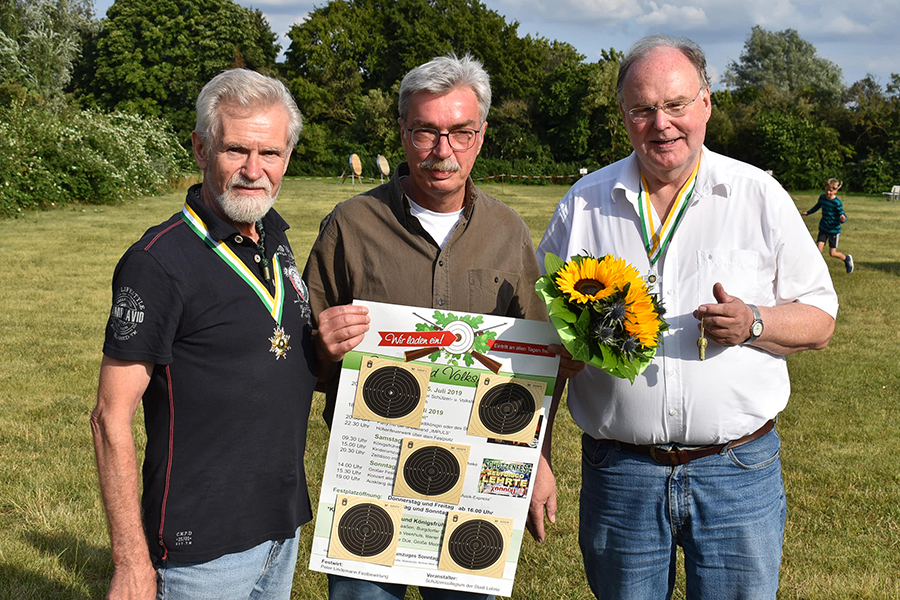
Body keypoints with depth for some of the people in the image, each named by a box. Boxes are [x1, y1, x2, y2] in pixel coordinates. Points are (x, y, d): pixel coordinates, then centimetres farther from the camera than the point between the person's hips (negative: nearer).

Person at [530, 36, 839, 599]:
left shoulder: (760, 196, 2)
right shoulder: (583, 203, 5)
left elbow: (819, 319, 6)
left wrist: (753, 323, -16)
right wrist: (533, 462, 3)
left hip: (738, 473, -1)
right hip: (618, 475, 1)